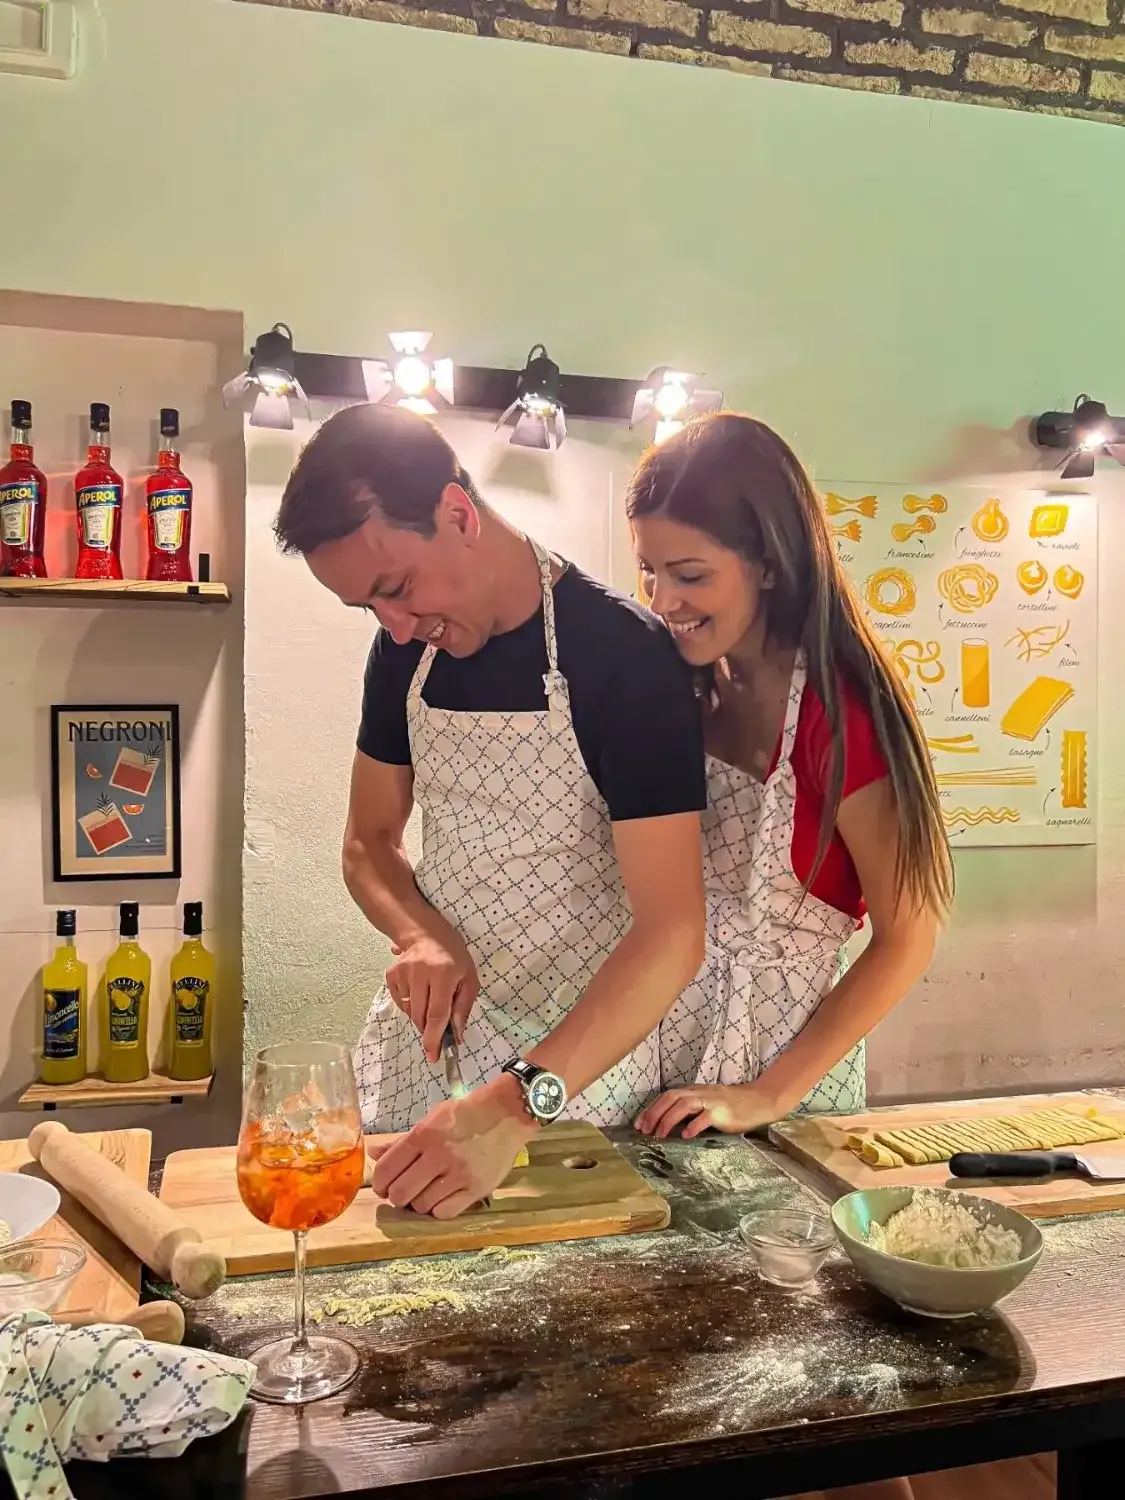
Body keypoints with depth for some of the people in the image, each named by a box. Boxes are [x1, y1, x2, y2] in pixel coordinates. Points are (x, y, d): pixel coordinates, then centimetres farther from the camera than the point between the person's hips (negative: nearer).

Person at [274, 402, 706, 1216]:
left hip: (578, 1059, -5)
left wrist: (519, 1102, -36)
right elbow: (369, 842, 7)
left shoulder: (628, 654, -21)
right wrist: (422, 936, -14)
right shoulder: (406, 649, -3)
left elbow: (673, 932, -26)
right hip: (424, 1035, 5)